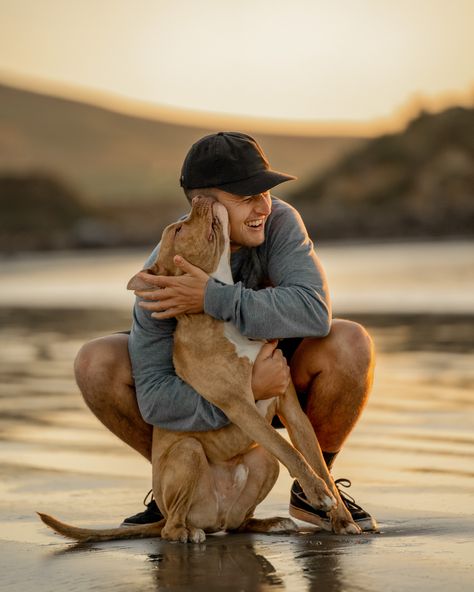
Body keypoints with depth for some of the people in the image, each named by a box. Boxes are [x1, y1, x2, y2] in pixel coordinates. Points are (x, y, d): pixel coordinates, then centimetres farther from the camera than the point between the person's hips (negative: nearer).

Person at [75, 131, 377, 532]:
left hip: (284, 369, 0)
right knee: (96, 364, -26)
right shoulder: (162, 277, -31)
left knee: (350, 344, -32)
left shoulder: (279, 221, -29)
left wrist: (212, 299, -47)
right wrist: (250, 389, -46)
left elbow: (314, 313, -44)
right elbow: (155, 401, -34)